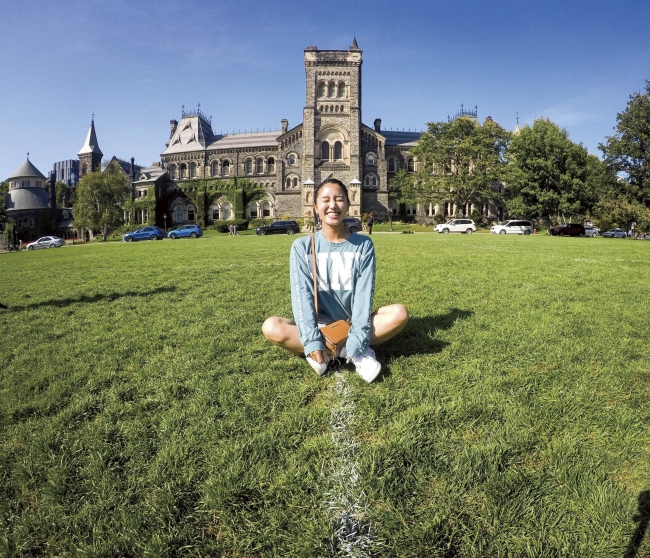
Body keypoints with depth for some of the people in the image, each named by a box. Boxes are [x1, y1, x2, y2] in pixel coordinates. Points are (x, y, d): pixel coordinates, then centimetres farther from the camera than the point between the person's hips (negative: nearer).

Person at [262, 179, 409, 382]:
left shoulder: (363, 245, -3)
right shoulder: (302, 246, -3)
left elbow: (364, 294, -12)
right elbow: (302, 295, -13)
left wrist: (356, 340, -26)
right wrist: (312, 340, -27)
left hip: (352, 324, 0)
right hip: (319, 326, 1)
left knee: (399, 313, -25)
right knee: (271, 327, -28)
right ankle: (354, 352, -25)